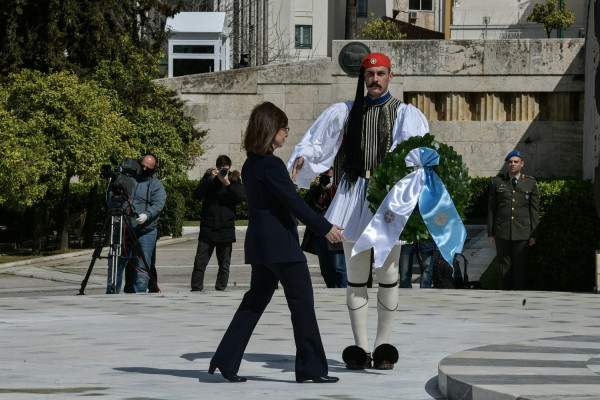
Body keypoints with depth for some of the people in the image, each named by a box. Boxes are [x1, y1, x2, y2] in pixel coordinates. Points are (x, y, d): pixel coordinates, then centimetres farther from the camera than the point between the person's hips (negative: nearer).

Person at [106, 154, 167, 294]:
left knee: (141, 266, -3)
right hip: (122, 230, 3)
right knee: (115, 263, 4)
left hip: (145, 231, -3)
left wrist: (147, 215, -27)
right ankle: (111, 294, 13)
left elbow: (158, 205, -8)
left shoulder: (157, 185, 6)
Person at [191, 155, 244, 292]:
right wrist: (210, 179, -14)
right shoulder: (209, 177, 6)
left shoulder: (234, 180, 8)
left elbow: (240, 198, -6)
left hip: (226, 228, 1)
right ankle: (196, 287, -1)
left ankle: (221, 287, 13)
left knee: (224, 263, 6)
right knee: (200, 261, -5)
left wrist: (227, 183, -17)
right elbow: (197, 195, -6)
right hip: (207, 228, -1)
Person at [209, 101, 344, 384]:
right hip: (281, 244, -9)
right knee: (302, 302, -3)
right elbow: (293, 202, -18)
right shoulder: (271, 165, -17)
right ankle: (311, 367, 0)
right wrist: (324, 228, -14)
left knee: (255, 301, 14)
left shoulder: (251, 165, 12)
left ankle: (225, 360, 11)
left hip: (260, 244, 9)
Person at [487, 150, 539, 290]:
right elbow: (491, 208, 8)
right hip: (502, 233, 1)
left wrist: (534, 234, 0)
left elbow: (535, 210, 5)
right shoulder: (497, 181, 6)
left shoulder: (531, 183, 5)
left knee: (520, 266, -1)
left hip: (522, 232, -1)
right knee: (504, 265, 3)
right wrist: (491, 232, 4)